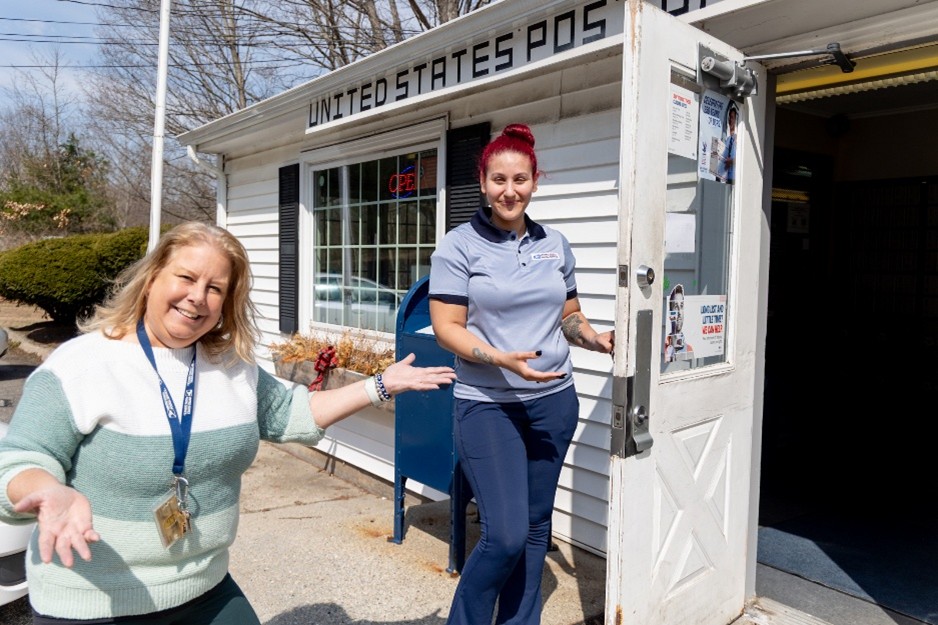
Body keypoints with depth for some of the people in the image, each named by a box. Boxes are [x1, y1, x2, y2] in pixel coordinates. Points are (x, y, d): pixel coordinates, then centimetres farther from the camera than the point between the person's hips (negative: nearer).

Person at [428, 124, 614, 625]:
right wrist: (500, 359, -25)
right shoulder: (459, 245, -6)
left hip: (554, 400, 5)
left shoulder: (555, 245, 8)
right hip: (487, 404, -5)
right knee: (506, 534, -7)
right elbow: (447, 327, -10)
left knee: (535, 525, 13)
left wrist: (598, 339, -5)